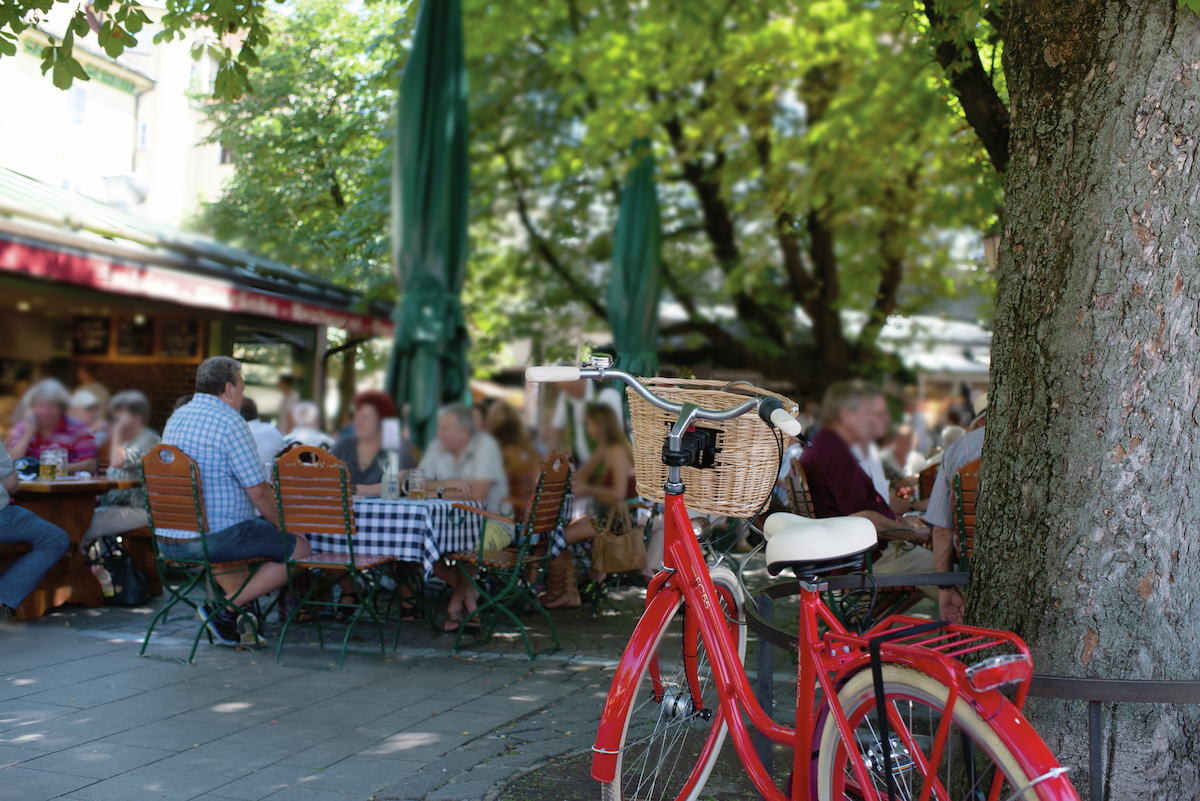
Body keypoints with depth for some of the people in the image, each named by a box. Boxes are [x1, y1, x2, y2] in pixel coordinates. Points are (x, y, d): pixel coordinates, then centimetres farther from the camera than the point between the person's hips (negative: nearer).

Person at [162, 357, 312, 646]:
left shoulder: (176, 418, 13)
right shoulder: (231, 424, -14)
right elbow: (258, 491, -16)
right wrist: (282, 526, 2)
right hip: (212, 539, -9)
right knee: (299, 549, -1)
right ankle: (225, 608, -3)